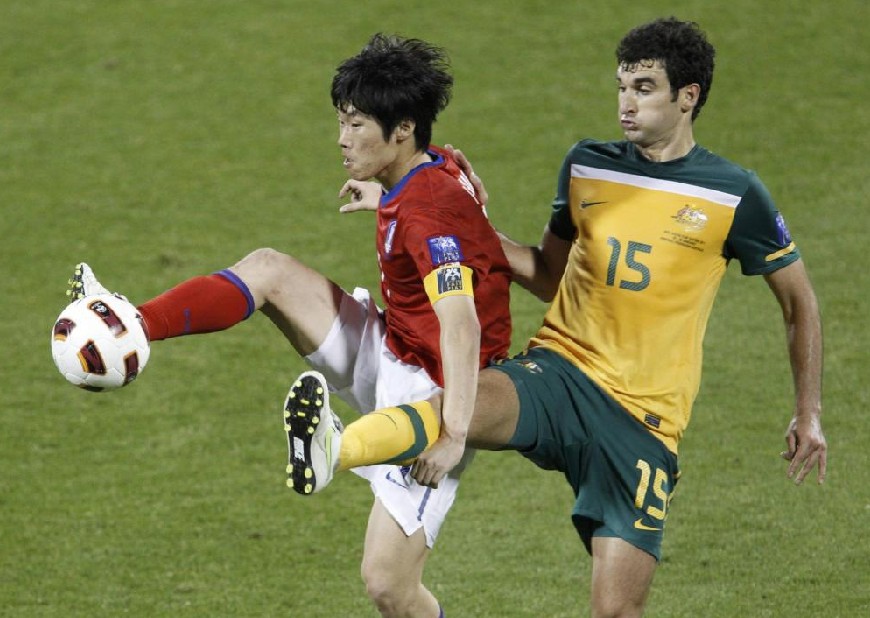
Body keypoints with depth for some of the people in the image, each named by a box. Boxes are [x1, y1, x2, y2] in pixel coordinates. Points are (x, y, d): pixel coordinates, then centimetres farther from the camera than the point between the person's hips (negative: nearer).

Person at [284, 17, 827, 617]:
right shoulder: (587, 165, 9)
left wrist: (808, 414, 9)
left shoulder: (733, 195, 0)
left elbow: (800, 300, 11)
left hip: (645, 420, -1)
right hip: (559, 371, 1)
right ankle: (333, 452, -60)